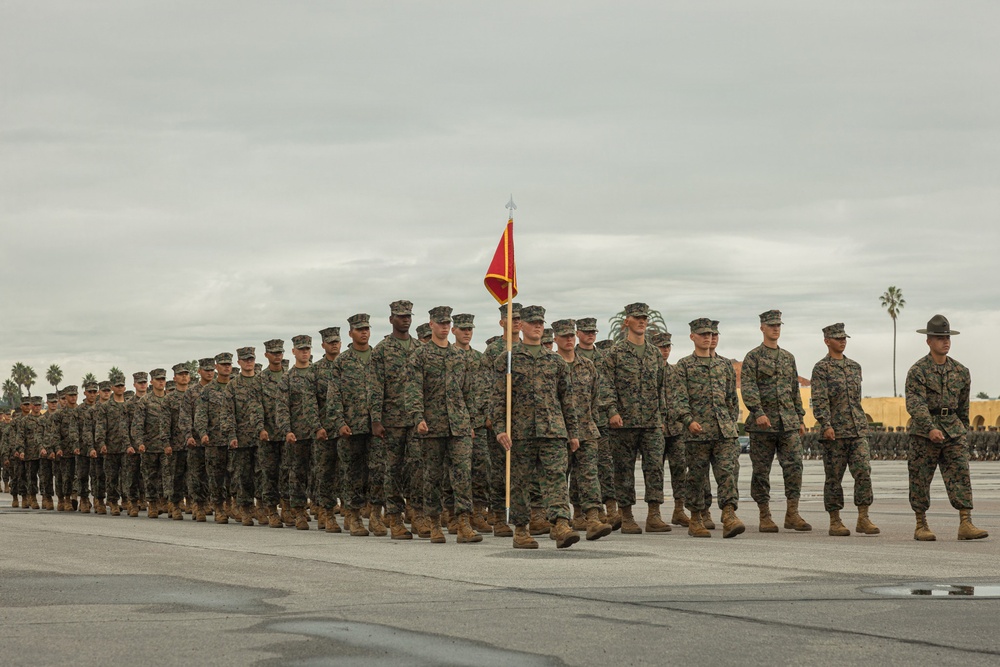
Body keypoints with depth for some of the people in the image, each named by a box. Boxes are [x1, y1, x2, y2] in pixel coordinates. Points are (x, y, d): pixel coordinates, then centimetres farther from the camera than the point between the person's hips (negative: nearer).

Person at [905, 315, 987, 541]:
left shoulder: (960, 371, 9)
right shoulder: (917, 371, -8)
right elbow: (915, 404, -18)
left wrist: (963, 429, 23)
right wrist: (930, 429, -30)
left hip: (953, 429, 4)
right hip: (923, 431, -4)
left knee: (960, 475, -6)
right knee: (920, 479, 2)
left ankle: (966, 525, -10)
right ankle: (921, 527, 12)